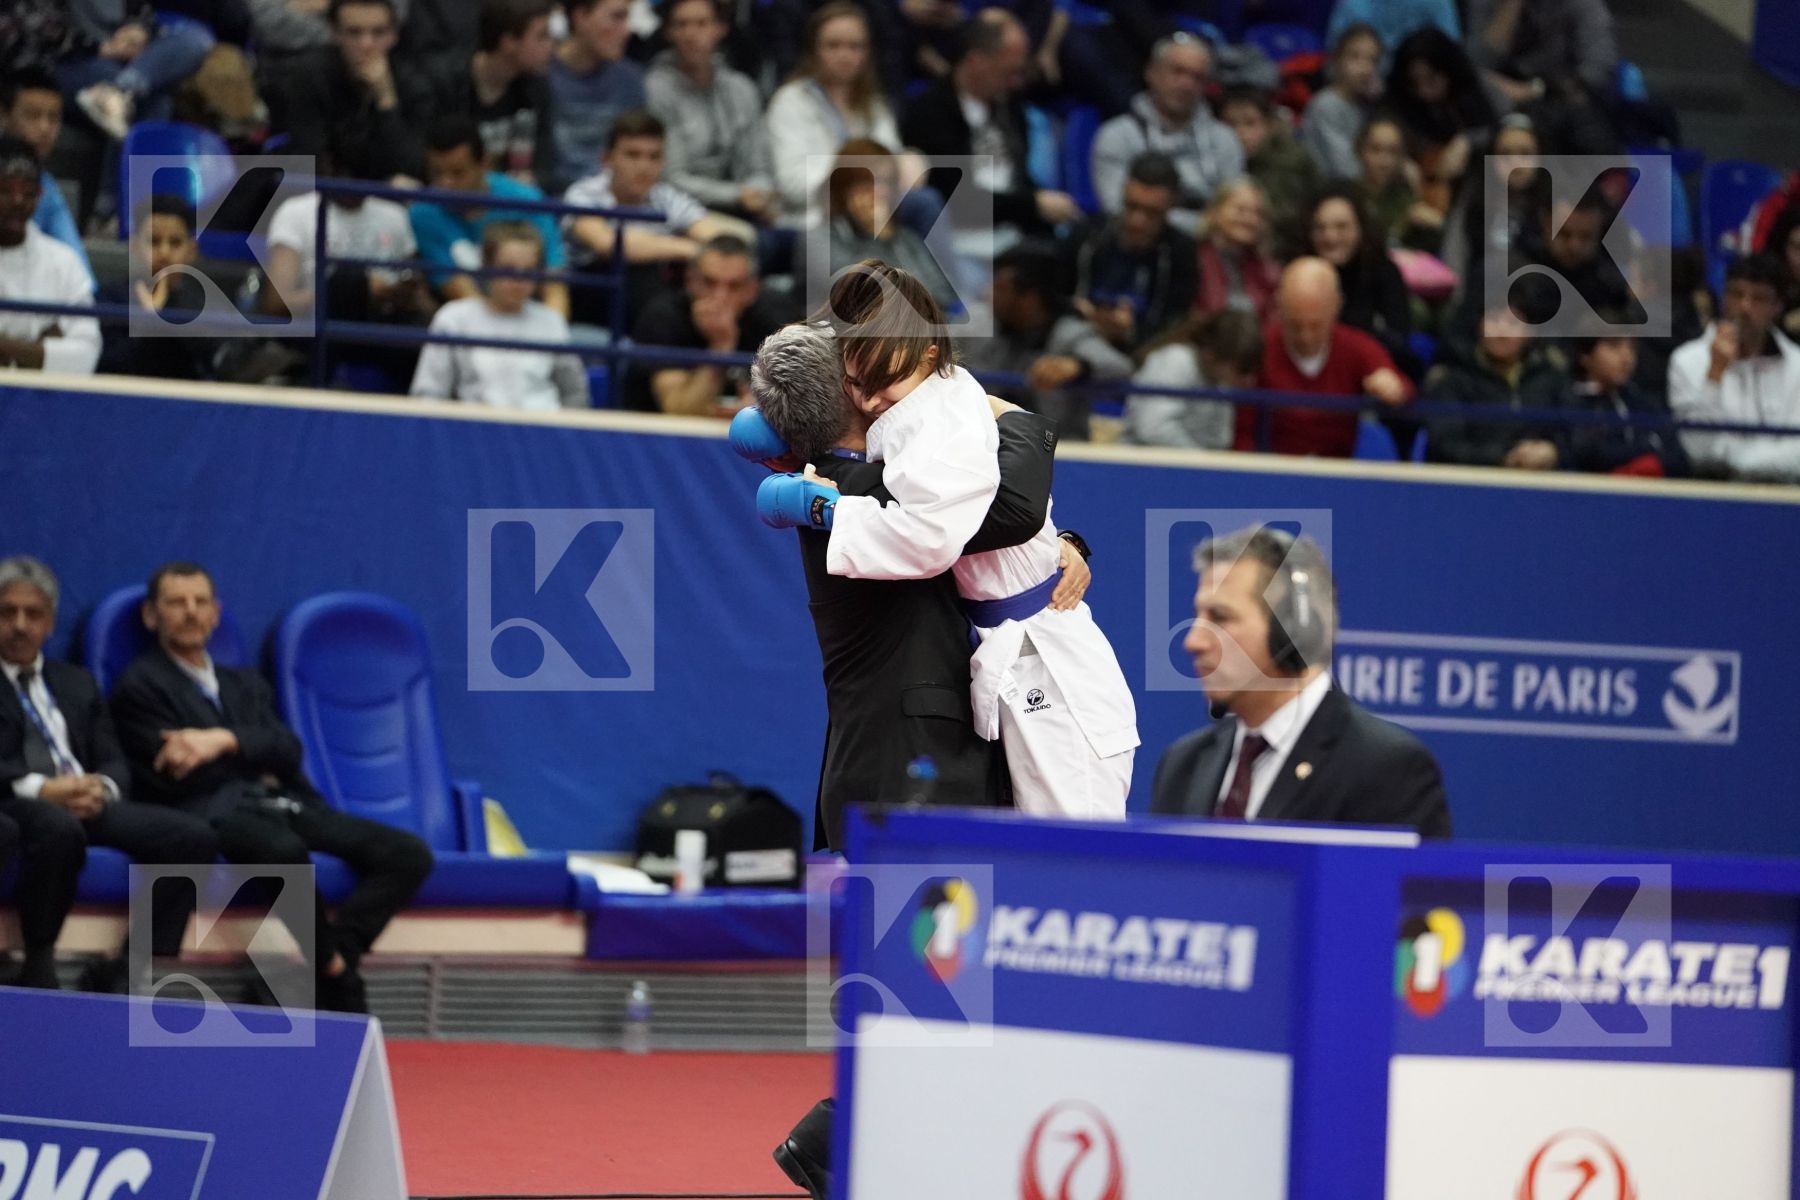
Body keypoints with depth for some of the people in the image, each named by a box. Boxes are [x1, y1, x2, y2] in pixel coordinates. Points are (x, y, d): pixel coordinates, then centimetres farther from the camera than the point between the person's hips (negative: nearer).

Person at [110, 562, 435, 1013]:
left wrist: (227, 740, -10)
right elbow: (176, 773, -4)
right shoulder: (140, 685, 9)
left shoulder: (246, 684, 28)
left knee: (409, 855, -15)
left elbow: (288, 752, 10)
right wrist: (257, 771, 5)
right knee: (283, 849, -43)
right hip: (213, 811, -7)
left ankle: (335, 955, -26)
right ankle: (337, 976, -27)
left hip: (283, 805, 7)